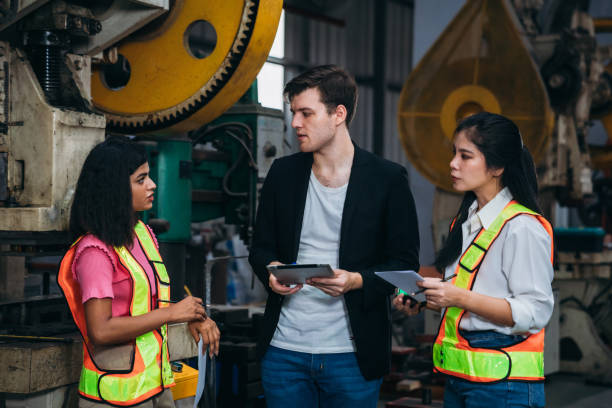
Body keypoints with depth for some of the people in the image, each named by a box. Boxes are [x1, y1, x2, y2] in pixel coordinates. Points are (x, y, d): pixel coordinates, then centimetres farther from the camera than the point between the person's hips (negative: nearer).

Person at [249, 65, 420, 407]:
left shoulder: (388, 179, -4)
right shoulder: (283, 173, 8)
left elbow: (405, 263, -2)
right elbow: (262, 247, 14)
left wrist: (356, 280, -19)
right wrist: (271, 271, -8)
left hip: (351, 354, -3)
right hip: (284, 350, 3)